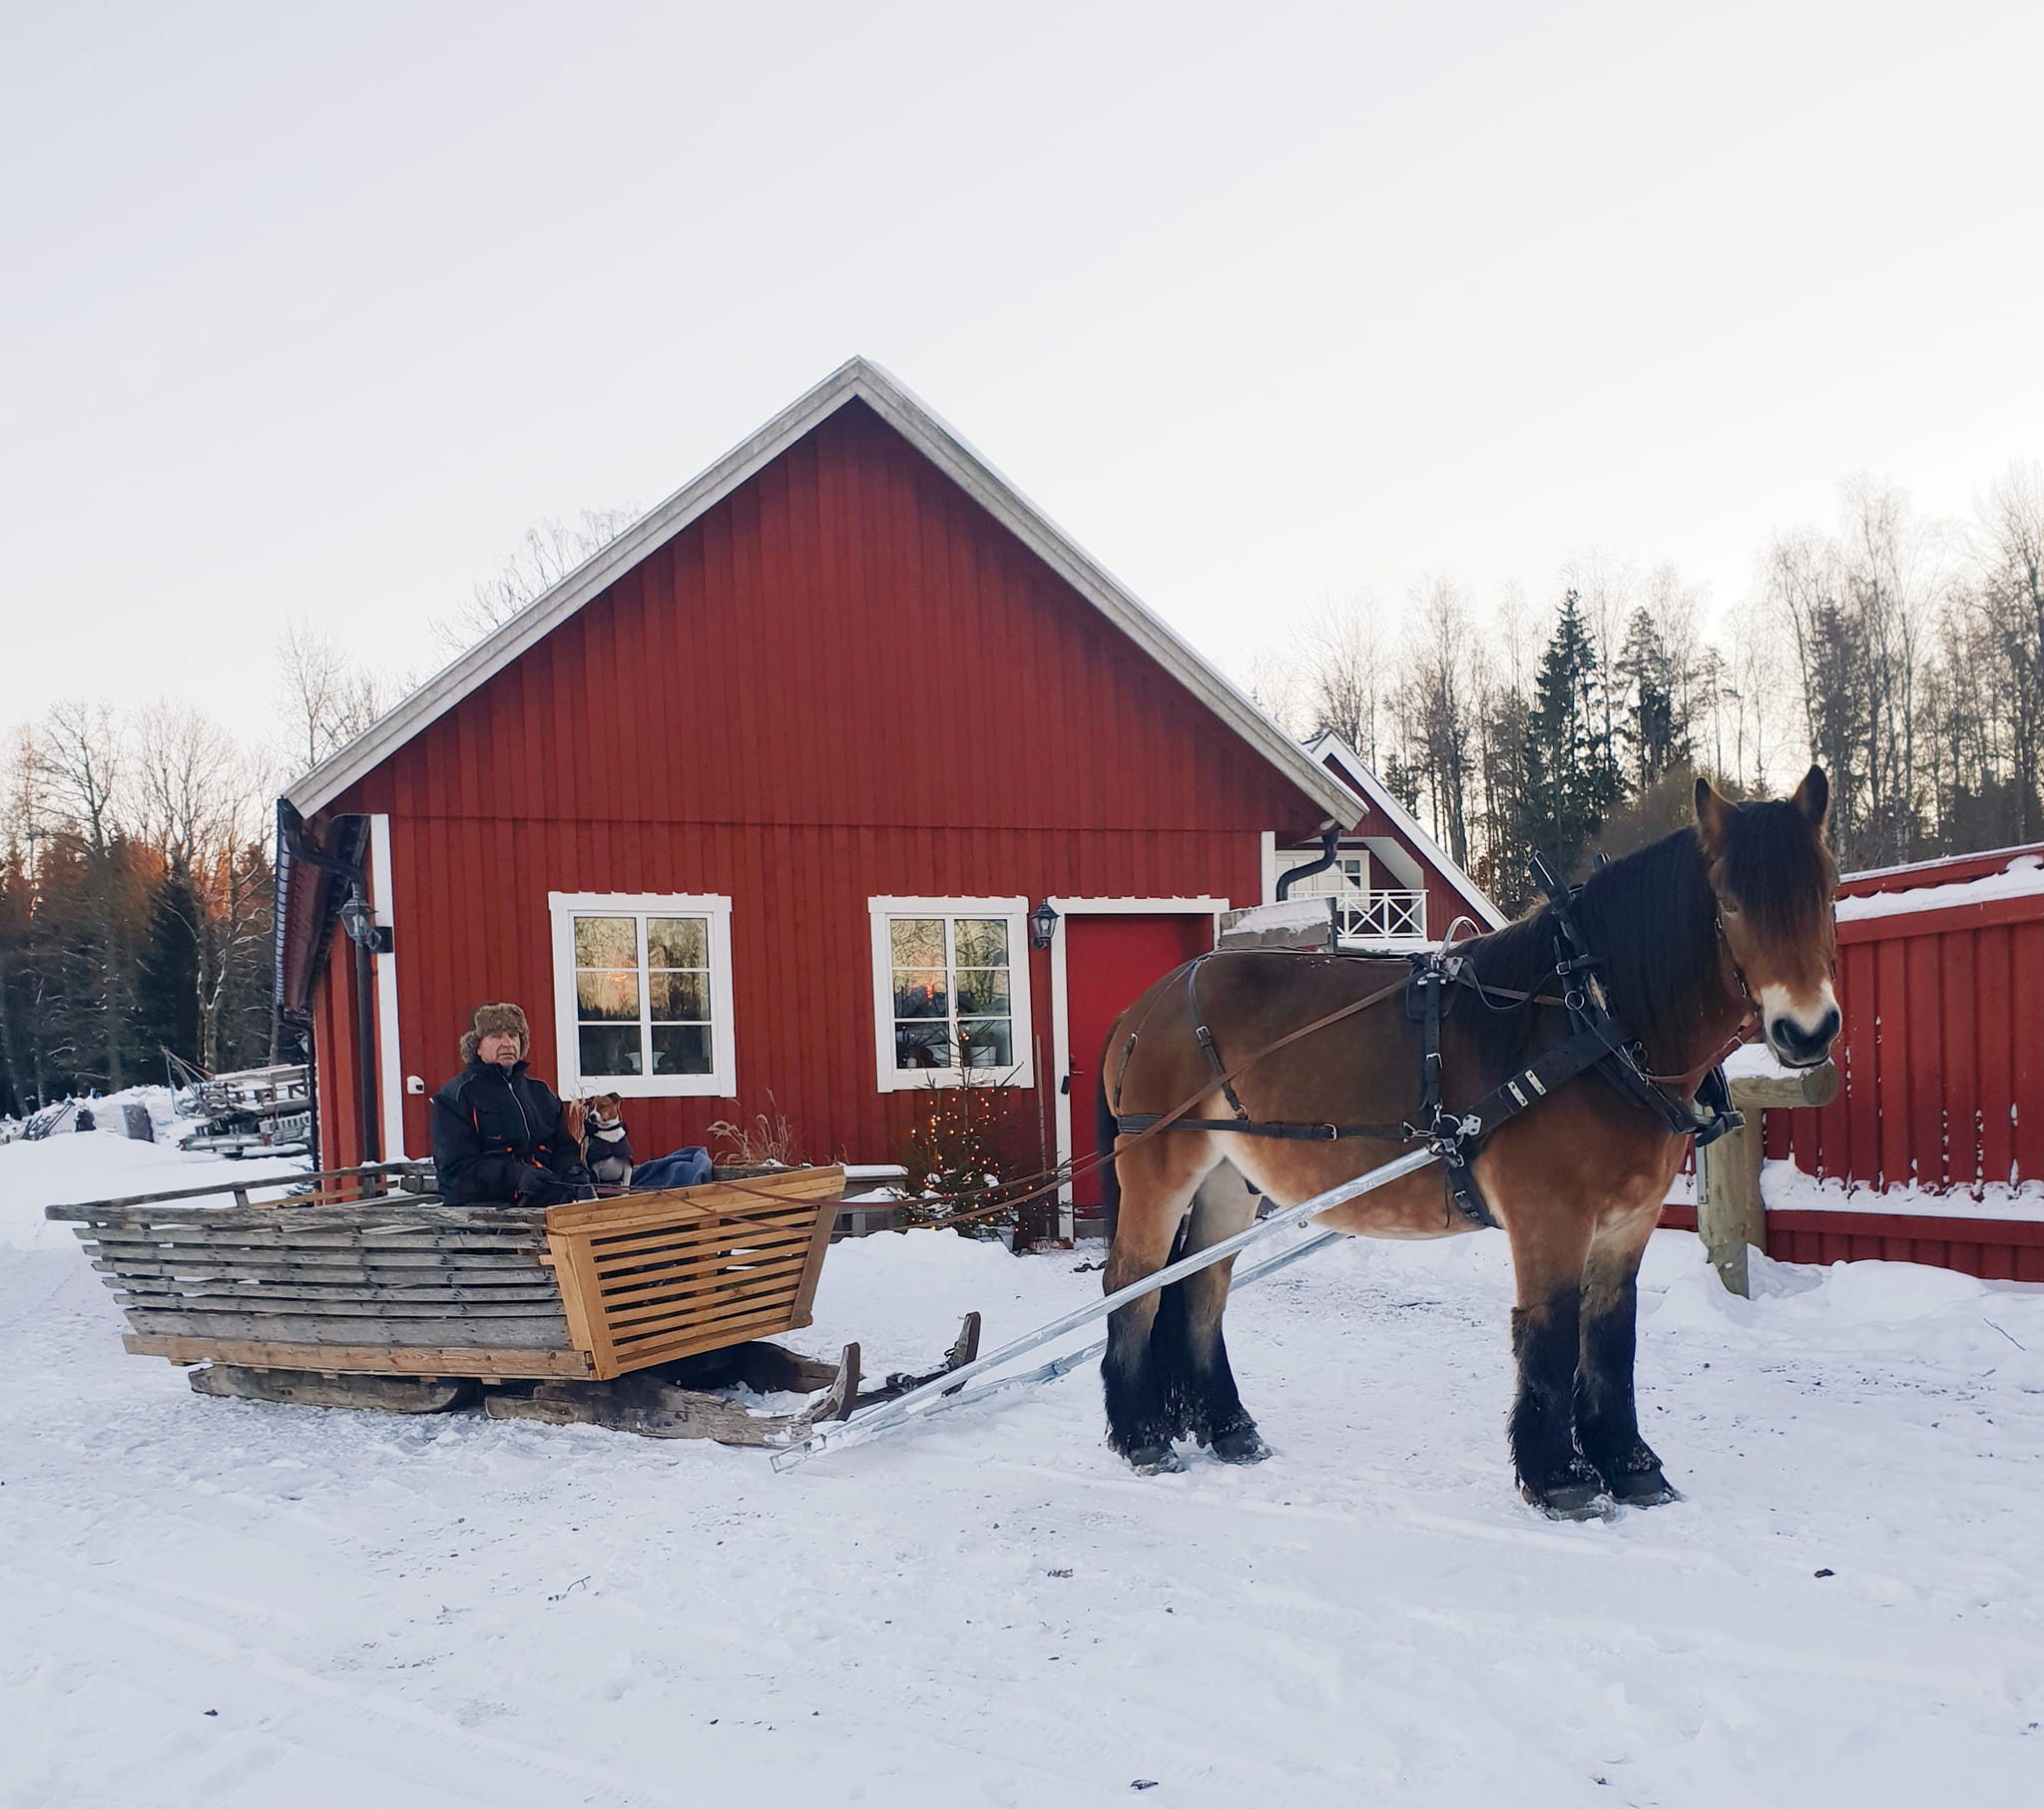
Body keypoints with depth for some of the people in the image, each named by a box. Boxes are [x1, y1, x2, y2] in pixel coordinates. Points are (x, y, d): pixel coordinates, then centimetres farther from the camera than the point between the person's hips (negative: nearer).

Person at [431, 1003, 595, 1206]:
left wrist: (573, 1171, 0)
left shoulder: (540, 1091, 26)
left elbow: (564, 1148, 26)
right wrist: (516, 1176, -22)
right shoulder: (454, 1096, 6)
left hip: (541, 1198, 5)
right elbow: (457, 1166, -6)